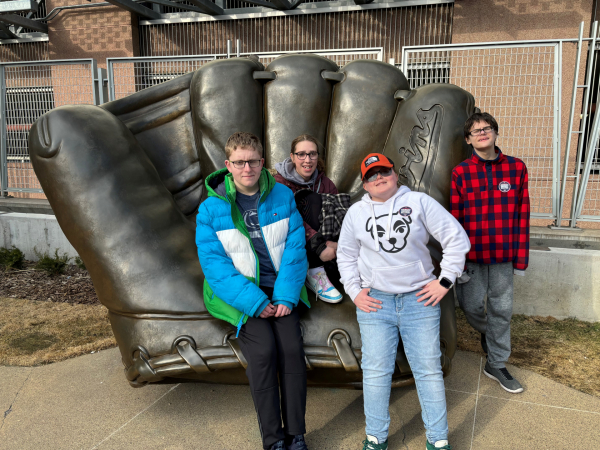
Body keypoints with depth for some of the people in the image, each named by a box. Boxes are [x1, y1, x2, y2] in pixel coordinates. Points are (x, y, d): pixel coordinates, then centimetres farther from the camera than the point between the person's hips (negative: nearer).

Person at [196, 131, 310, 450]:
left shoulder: (282, 196, 0)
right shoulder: (211, 208, -6)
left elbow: (295, 248, -2)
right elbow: (214, 264, -10)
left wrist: (286, 295, -11)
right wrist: (254, 302, -17)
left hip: (280, 289, 2)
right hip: (239, 293, -2)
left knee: (292, 348, -11)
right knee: (263, 349, -17)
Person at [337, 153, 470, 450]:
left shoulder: (419, 202, -2)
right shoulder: (356, 212, 5)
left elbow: (456, 239, -1)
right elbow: (346, 255, 15)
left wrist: (445, 281, -4)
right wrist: (354, 291, 5)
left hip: (420, 300, -1)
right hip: (374, 302, 1)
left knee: (429, 370, 7)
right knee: (376, 371, 6)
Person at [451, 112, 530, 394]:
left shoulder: (516, 168, 0)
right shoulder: (460, 173, -4)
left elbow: (522, 216, 3)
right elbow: (455, 220, -4)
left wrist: (521, 257, 2)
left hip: (503, 255, 1)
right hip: (472, 254, -1)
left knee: (502, 309, 10)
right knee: (471, 306, 7)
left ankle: (496, 365, 28)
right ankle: (487, 332, 42)